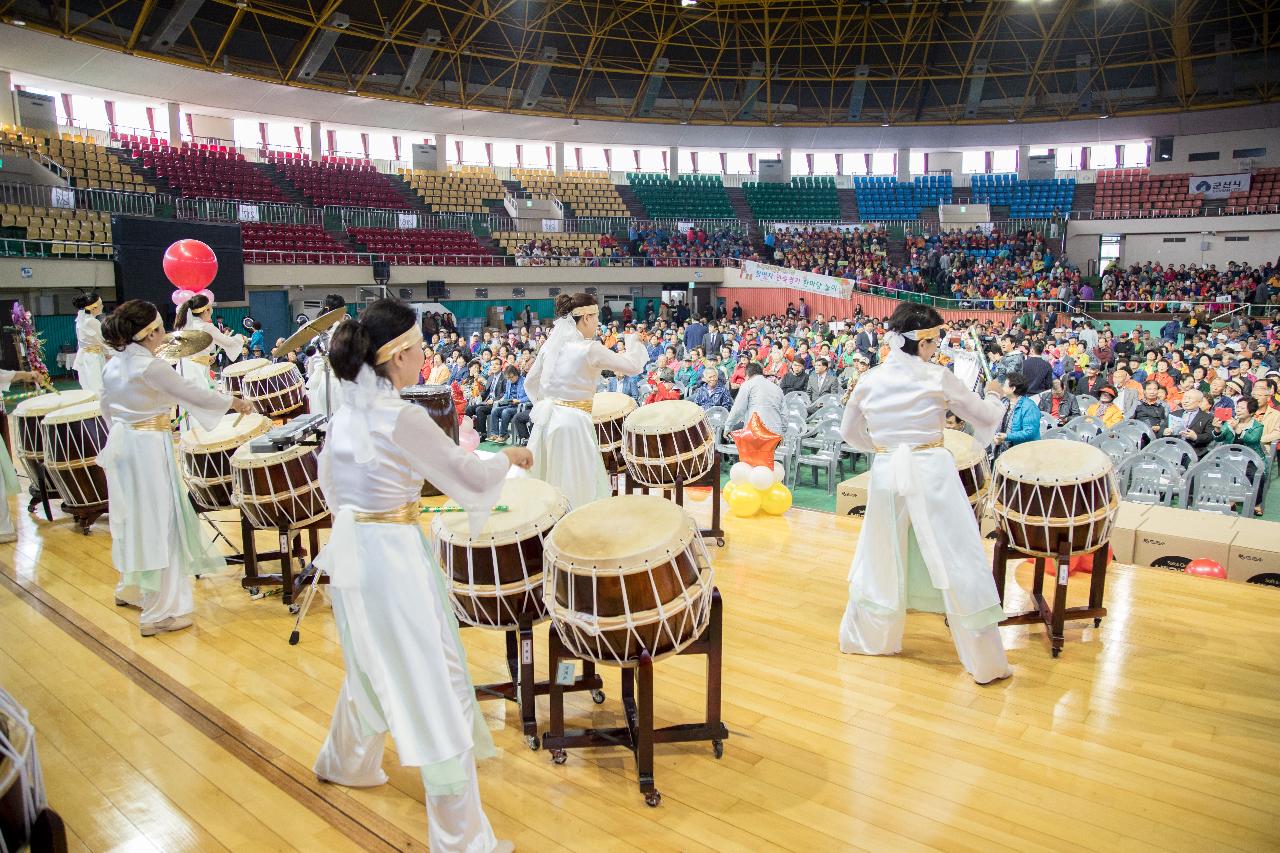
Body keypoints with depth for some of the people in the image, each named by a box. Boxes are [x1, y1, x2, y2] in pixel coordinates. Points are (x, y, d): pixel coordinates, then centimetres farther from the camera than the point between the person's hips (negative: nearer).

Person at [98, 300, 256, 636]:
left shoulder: (112, 366, 7)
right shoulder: (151, 367, -18)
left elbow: (108, 409, 16)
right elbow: (193, 394, -14)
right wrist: (236, 402, -2)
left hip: (120, 443, 9)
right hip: (149, 447, -9)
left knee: (133, 519, 23)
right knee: (158, 523, -2)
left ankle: (131, 588, 40)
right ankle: (159, 612, 4)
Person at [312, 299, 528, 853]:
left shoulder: (345, 412, 5)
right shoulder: (402, 417, -20)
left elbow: (329, 482, 17)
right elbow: (470, 479, -15)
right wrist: (507, 456, 3)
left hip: (351, 551, 9)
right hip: (393, 555, -9)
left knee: (373, 666, 30)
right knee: (435, 686, 0)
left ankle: (346, 762, 52)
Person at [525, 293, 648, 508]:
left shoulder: (550, 345, 6)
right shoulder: (590, 349, -13)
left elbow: (530, 383, 15)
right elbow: (633, 367, -8)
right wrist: (634, 341, 9)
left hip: (545, 418, 7)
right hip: (573, 422, -7)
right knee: (578, 490, 3)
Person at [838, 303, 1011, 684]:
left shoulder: (869, 380, 3)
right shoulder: (937, 377, -7)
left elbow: (849, 431, 15)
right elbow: (986, 417, 4)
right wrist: (994, 394, 24)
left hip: (887, 471, 4)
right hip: (930, 470, -3)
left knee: (882, 556, 19)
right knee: (958, 561, 4)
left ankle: (863, 636, 32)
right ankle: (985, 661, 12)